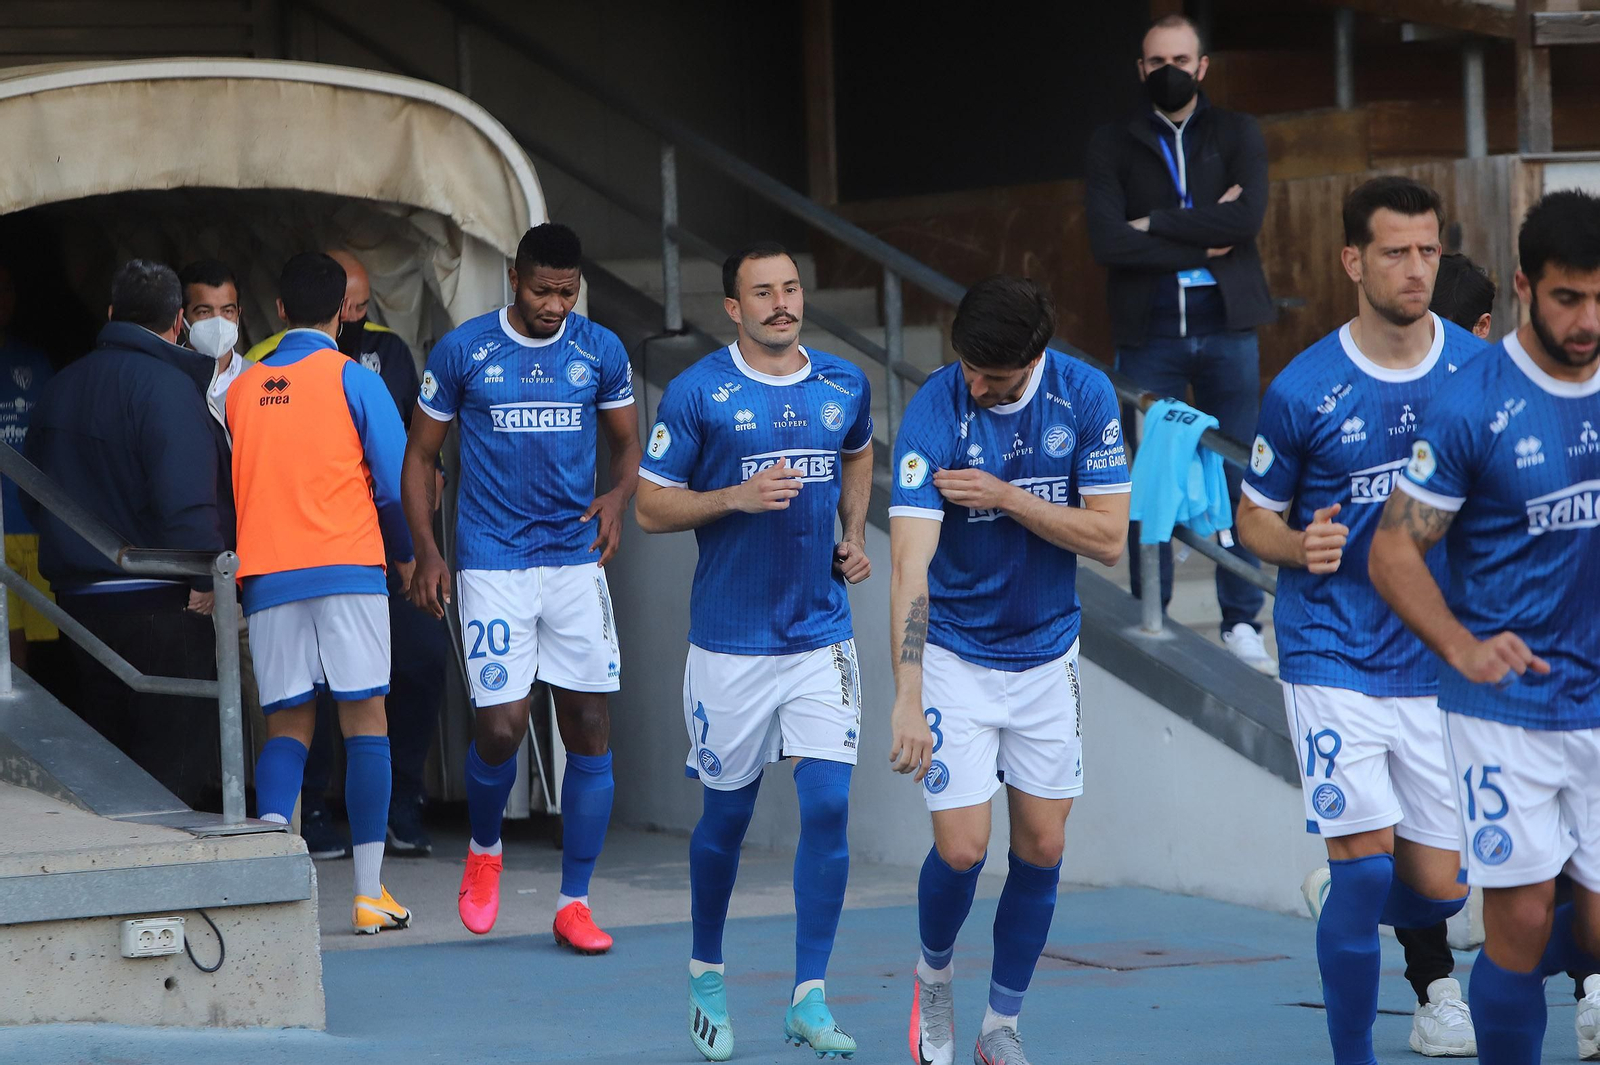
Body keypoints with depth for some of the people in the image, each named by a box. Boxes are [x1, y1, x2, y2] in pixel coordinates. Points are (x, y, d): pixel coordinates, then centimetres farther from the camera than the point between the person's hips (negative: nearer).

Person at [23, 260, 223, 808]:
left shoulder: (60, 387, 12)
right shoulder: (166, 386, -14)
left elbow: (32, 497, 20)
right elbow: (186, 496, -24)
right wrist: (205, 576, -18)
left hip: (79, 594, 7)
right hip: (157, 604, -7)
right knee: (176, 761, -4)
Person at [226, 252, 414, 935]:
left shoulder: (241, 389, 10)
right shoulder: (351, 379, -1)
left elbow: (225, 491, 14)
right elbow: (396, 482, -4)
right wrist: (406, 554, 12)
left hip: (266, 577, 3)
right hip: (347, 567, -3)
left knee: (288, 725, 9)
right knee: (364, 719, 2)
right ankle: (370, 894, -1)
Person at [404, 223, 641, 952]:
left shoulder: (600, 351, 5)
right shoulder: (462, 351, -1)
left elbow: (626, 442, 17)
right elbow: (421, 455, 7)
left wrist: (619, 495, -5)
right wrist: (425, 552, -4)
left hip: (575, 558, 3)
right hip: (492, 562, -3)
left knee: (589, 728, -1)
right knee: (501, 726, -11)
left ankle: (574, 903, 8)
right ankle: (484, 850, 20)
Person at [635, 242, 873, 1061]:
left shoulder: (843, 386, 6)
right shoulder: (697, 393, -6)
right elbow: (652, 507, -4)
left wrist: (854, 536, 11)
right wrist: (738, 496, -19)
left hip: (821, 635, 3)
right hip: (730, 642, -3)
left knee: (827, 805, -8)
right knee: (726, 813, 8)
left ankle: (810, 998, -3)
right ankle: (705, 973, 30)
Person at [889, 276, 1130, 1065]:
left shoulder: (1085, 396, -11)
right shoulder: (933, 414, -22)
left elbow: (1109, 537, -10)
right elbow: (910, 566, -30)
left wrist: (1006, 495, -23)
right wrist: (908, 700, -40)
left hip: (1048, 653, 3)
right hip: (955, 657, -3)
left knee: (1041, 847, 4)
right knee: (962, 849, -7)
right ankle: (933, 972, 24)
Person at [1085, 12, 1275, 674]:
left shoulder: (1238, 136, 9)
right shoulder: (1112, 147, 7)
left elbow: (1248, 217, -8)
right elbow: (1107, 241, -7)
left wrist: (1156, 225, -9)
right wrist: (1202, 242, -9)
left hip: (1226, 328, 0)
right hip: (1149, 333, 0)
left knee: (1238, 481, 0)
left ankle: (1241, 622, 6)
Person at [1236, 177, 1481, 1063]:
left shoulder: (1479, 371, -1)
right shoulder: (1303, 390, -7)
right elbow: (1254, 519, 4)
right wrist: (1303, 546, -18)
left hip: (1439, 658, 3)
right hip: (1334, 659, -3)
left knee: (1436, 887, 5)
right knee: (1367, 861, -15)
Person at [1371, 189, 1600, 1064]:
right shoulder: (1471, 407, -12)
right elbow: (1394, 549, -10)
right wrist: (1464, 648, -25)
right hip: (1505, 706, -4)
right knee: (1523, 917, -6)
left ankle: (1502, 979, 34)